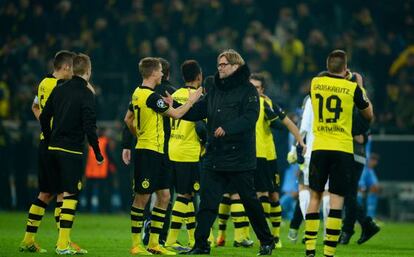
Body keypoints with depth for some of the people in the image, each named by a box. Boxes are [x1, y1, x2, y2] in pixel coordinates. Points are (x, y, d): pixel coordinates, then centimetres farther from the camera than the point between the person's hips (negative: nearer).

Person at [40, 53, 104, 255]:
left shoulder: (59, 90, 9)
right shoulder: (86, 94, -10)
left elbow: (44, 118, 11)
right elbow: (89, 127, -15)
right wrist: (98, 154, -6)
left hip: (54, 148, 7)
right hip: (72, 151, -7)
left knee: (63, 193, 16)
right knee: (70, 195, -4)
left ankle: (63, 239, 18)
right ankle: (63, 245, -7)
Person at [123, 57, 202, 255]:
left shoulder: (138, 94, 12)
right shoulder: (151, 96, -16)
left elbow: (128, 119, 23)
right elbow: (176, 114, -10)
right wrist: (192, 100, 3)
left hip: (156, 153, 10)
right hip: (147, 152, -10)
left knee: (164, 196, 9)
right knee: (142, 198, -5)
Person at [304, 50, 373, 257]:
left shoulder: (316, 83, 3)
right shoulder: (352, 88, -3)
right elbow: (369, 115, 13)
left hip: (319, 148, 2)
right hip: (343, 149, -2)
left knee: (315, 196, 11)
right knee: (336, 199, -3)